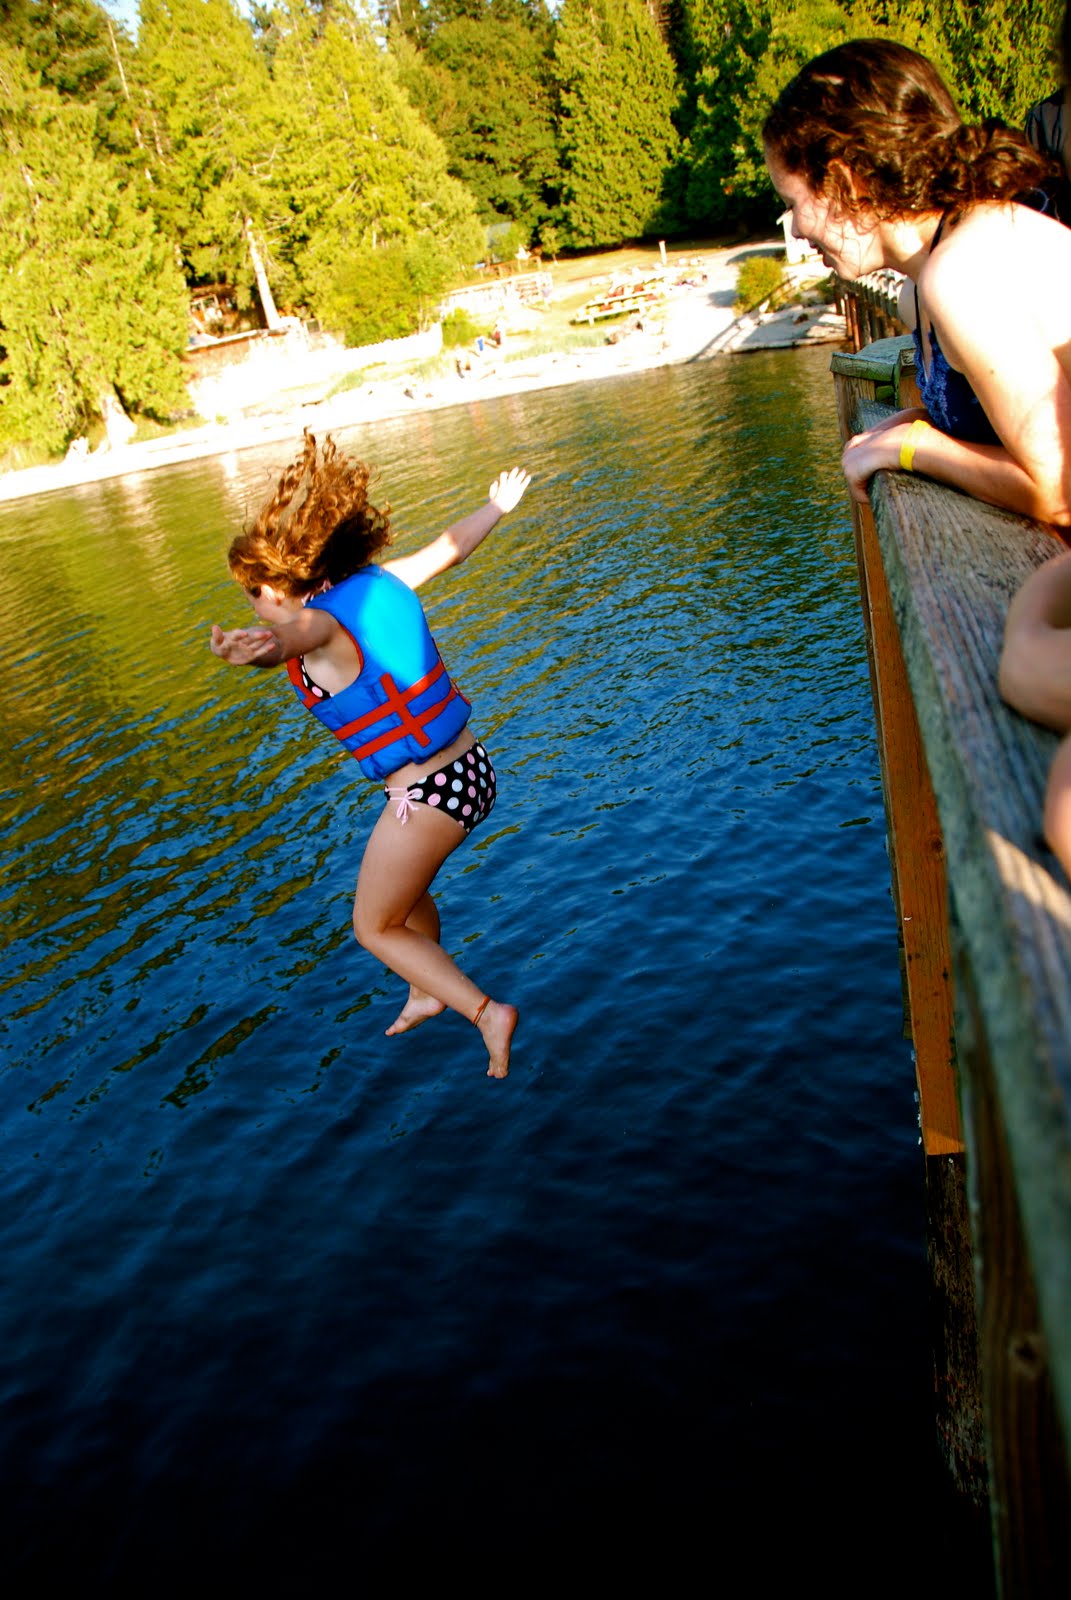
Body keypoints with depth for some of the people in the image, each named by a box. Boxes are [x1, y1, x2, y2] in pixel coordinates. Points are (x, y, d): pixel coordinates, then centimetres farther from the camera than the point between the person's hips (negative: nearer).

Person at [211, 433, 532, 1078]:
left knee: (375, 927, 14)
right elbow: (451, 545, 18)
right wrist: (498, 506, 38)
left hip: (426, 796, -8)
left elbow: (288, 635, -44)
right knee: (403, 890, 33)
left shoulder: (320, 622, -19)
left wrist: (259, 649, -68)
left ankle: (487, 1012, 7)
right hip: (473, 767, 8)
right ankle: (425, 993, 53)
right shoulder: (381, 582, 2)